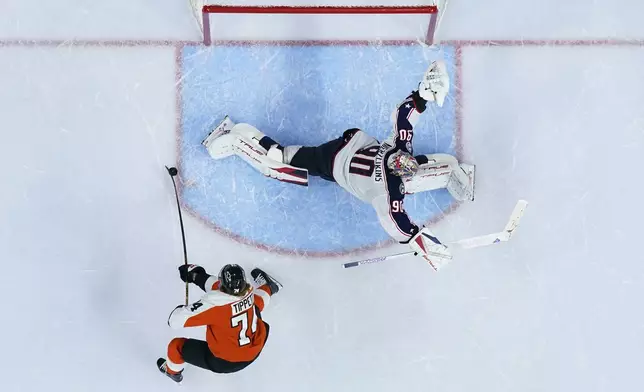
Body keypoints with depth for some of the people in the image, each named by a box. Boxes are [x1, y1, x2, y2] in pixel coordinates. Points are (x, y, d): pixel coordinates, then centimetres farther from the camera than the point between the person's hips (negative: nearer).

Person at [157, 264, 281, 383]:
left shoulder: (214, 303, -34)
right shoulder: (250, 295, -19)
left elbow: (176, 320, -30)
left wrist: (180, 309, -6)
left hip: (224, 362, -4)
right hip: (253, 353, 5)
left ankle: (173, 372, 45)